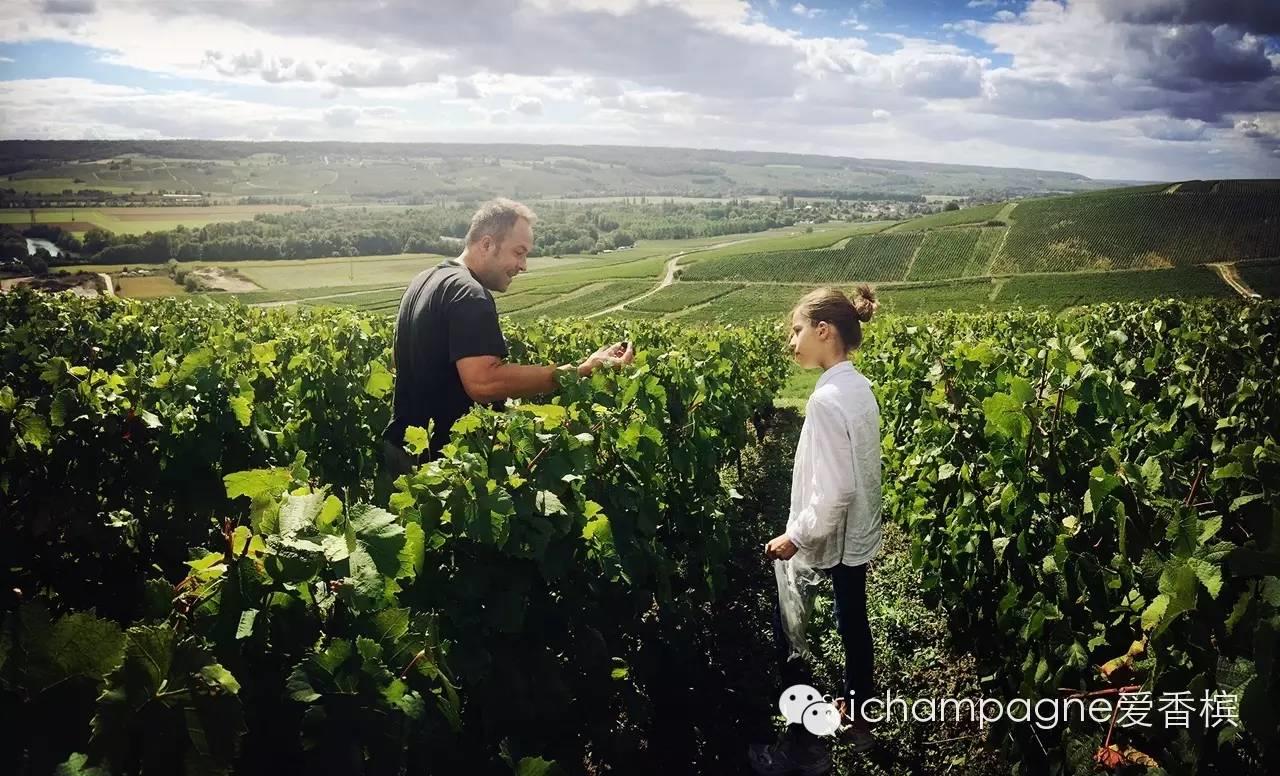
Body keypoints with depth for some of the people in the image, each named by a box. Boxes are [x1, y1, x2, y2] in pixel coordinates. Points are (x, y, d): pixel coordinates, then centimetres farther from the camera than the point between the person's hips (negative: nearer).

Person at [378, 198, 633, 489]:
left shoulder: (425, 282, 10)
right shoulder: (469, 296, -22)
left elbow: (398, 361, 21)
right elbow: (483, 382, -35)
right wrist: (580, 371, -35)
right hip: (439, 460, -10)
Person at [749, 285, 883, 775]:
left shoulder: (827, 398, -26)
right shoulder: (859, 387, 2)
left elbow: (832, 489, -28)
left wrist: (796, 536, -16)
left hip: (829, 542, -9)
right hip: (857, 536, 9)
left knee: (787, 631, 6)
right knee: (853, 624, 21)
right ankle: (856, 719, 40)